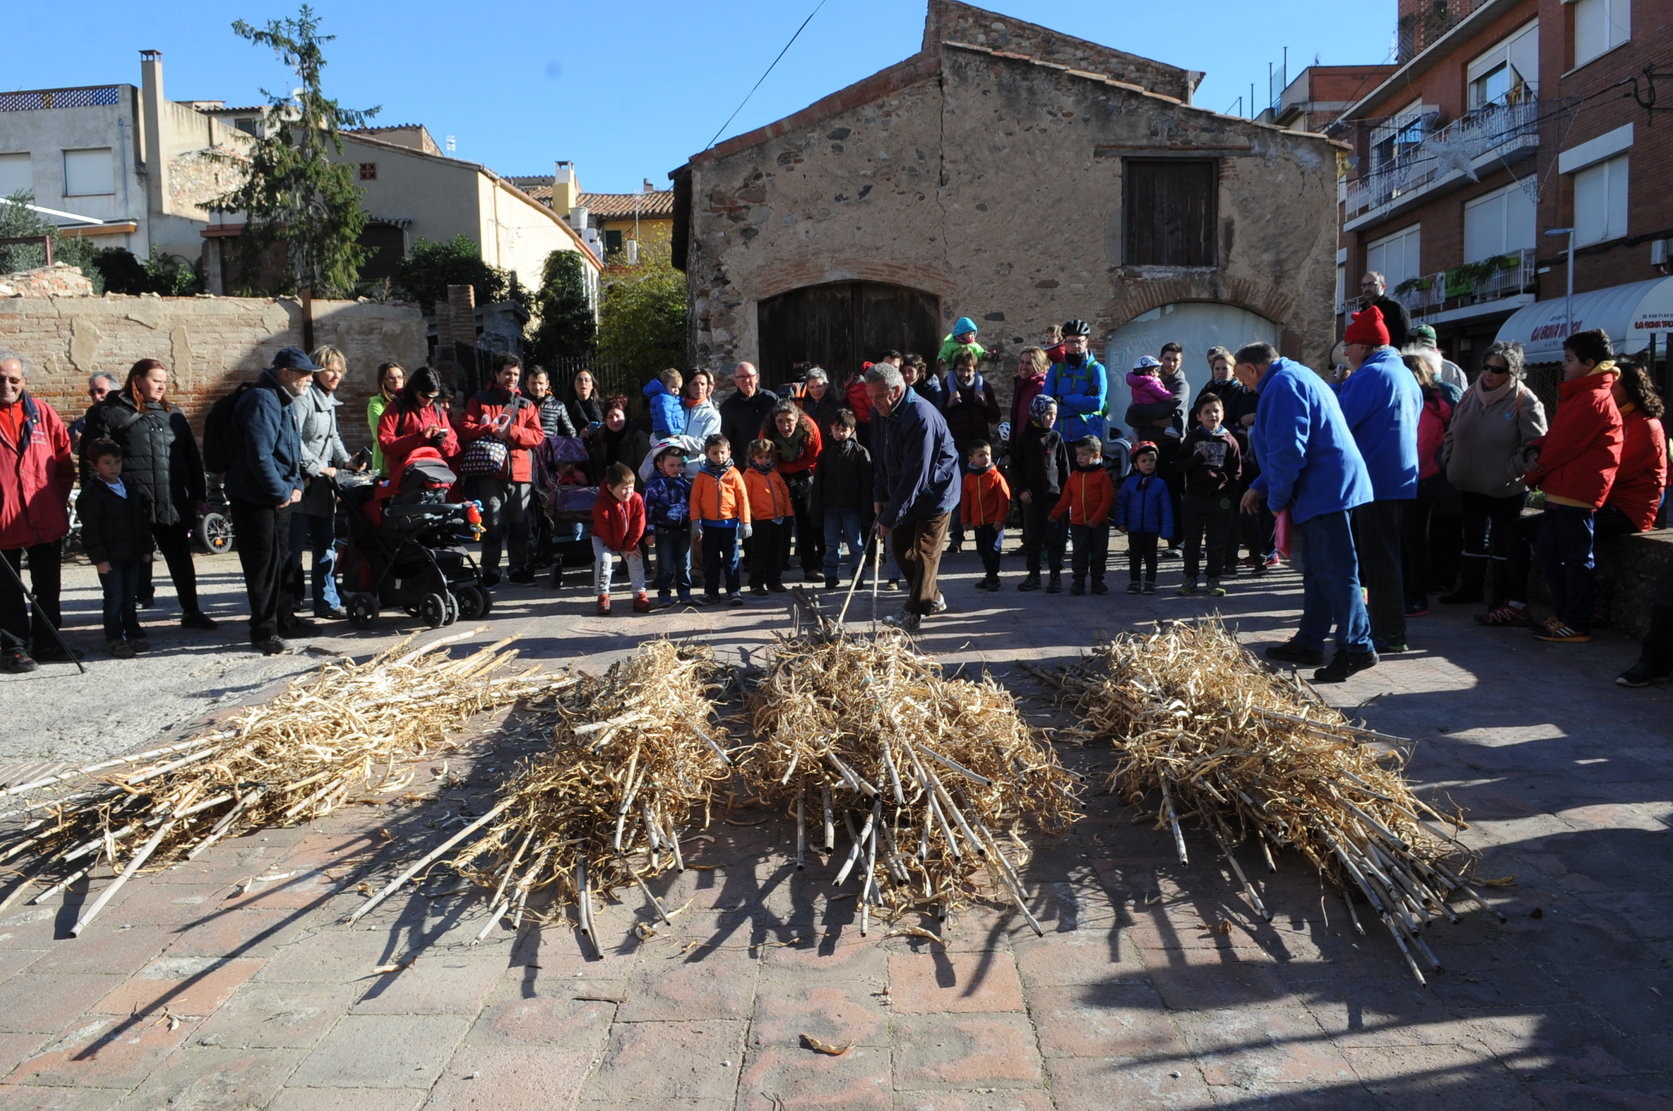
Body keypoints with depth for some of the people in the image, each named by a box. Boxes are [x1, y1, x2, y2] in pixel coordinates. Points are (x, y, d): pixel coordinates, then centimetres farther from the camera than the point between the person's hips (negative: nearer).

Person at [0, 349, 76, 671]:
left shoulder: (42, 412, 5)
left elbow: (64, 459, 9)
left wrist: (60, 497, 1)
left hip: (48, 520, 3)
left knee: (48, 586, 13)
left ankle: (47, 642, 25)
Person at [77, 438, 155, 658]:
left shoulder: (132, 489, 11)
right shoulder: (91, 493, -10)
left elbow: (143, 522, 17)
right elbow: (91, 529, -13)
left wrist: (146, 549, 13)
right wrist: (99, 558, -16)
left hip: (131, 555, 6)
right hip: (109, 557, -6)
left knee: (130, 598, 13)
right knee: (114, 599, -3)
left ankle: (133, 635, 22)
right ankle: (115, 640, 5)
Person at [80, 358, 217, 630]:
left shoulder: (173, 414, 15)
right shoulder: (109, 413, 0)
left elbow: (192, 458, 17)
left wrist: (199, 495, 12)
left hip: (174, 504, 4)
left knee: (181, 559, 12)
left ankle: (192, 611, 23)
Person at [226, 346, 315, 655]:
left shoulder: (282, 402, 15)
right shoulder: (261, 401, -18)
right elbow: (259, 456, -26)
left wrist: (295, 486, 8)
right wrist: (281, 493, -17)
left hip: (279, 498, 10)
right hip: (257, 499, -10)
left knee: (282, 560, 19)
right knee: (264, 565, -4)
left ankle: (284, 618, 31)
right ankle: (264, 631, 4)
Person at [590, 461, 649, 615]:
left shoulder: (637, 500, -20)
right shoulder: (601, 505, -31)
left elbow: (638, 526, -14)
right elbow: (605, 532, -22)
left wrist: (630, 546, -14)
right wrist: (617, 548, -14)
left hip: (628, 540, 3)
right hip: (603, 539, -3)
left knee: (636, 559, -9)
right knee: (604, 559, -23)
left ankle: (640, 595, -2)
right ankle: (603, 597, -12)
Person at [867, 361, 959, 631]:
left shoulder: (922, 417, -31)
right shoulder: (882, 412, -4)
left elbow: (915, 475, -32)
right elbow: (881, 456, 10)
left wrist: (891, 517, -29)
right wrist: (880, 495, 1)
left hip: (935, 491, -9)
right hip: (902, 493, 9)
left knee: (924, 551, -5)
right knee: (900, 544, 12)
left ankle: (913, 611, 3)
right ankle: (932, 598, 27)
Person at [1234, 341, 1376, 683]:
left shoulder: (1282, 385, -14)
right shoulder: (1299, 377, 22)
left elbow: (1288, 450, -21)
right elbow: (1283, 446, 27)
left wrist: (1276, 499, -9)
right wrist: (1260, 487, 22)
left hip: (1325, 493, -11)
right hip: (1326, 492, 11)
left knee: (1334, 572, -8)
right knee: (1317, 571, 15)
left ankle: (1357, 647, -4)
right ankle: (1309, 642, 22)